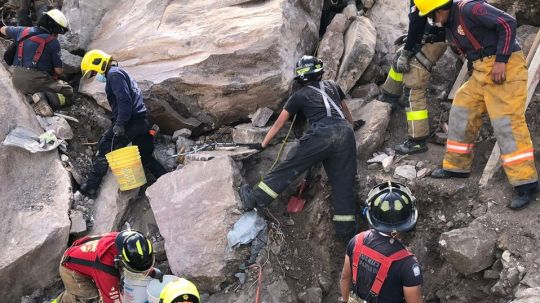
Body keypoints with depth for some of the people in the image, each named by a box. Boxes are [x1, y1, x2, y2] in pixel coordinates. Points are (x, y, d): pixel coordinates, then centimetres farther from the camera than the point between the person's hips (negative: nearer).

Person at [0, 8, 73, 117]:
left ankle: (32, 97, -2)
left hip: (17, 80, 6)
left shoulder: (23, 31, 11)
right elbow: (59, 71, -4)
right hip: (35, 79, -6)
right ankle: (44, 99, -20)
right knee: (68, 92, 5)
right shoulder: (53, 42, -6)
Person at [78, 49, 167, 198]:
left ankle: (91, 187, 5)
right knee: (146, 157, 15)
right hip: (141, 122, 10)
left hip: (129, 122, -10)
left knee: (105, 149, 1)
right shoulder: (121, 73, 25)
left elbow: (124, 100, -20)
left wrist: (120, 123, -23)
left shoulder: (114, 74, -7)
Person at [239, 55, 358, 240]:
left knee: (289, 169, 0)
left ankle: (254, 199, 0)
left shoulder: (300, 96, 18)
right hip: (345, 133, 4)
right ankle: (346, 230, 6)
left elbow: (279, 122, 22)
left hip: (321, 135, -4)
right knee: (343, 183, 6)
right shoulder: (333, 86, 29)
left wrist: (263, 144, 32)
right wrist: (352, 125, 62)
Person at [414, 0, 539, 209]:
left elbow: (508, 23, -19)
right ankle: (457, 166, 25)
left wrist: (500, 61, -21)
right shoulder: (450, 23, 13)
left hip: (504, 67, -10)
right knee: (462, 113, 12)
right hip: (482, 72, 10)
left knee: (507, 124, -13)